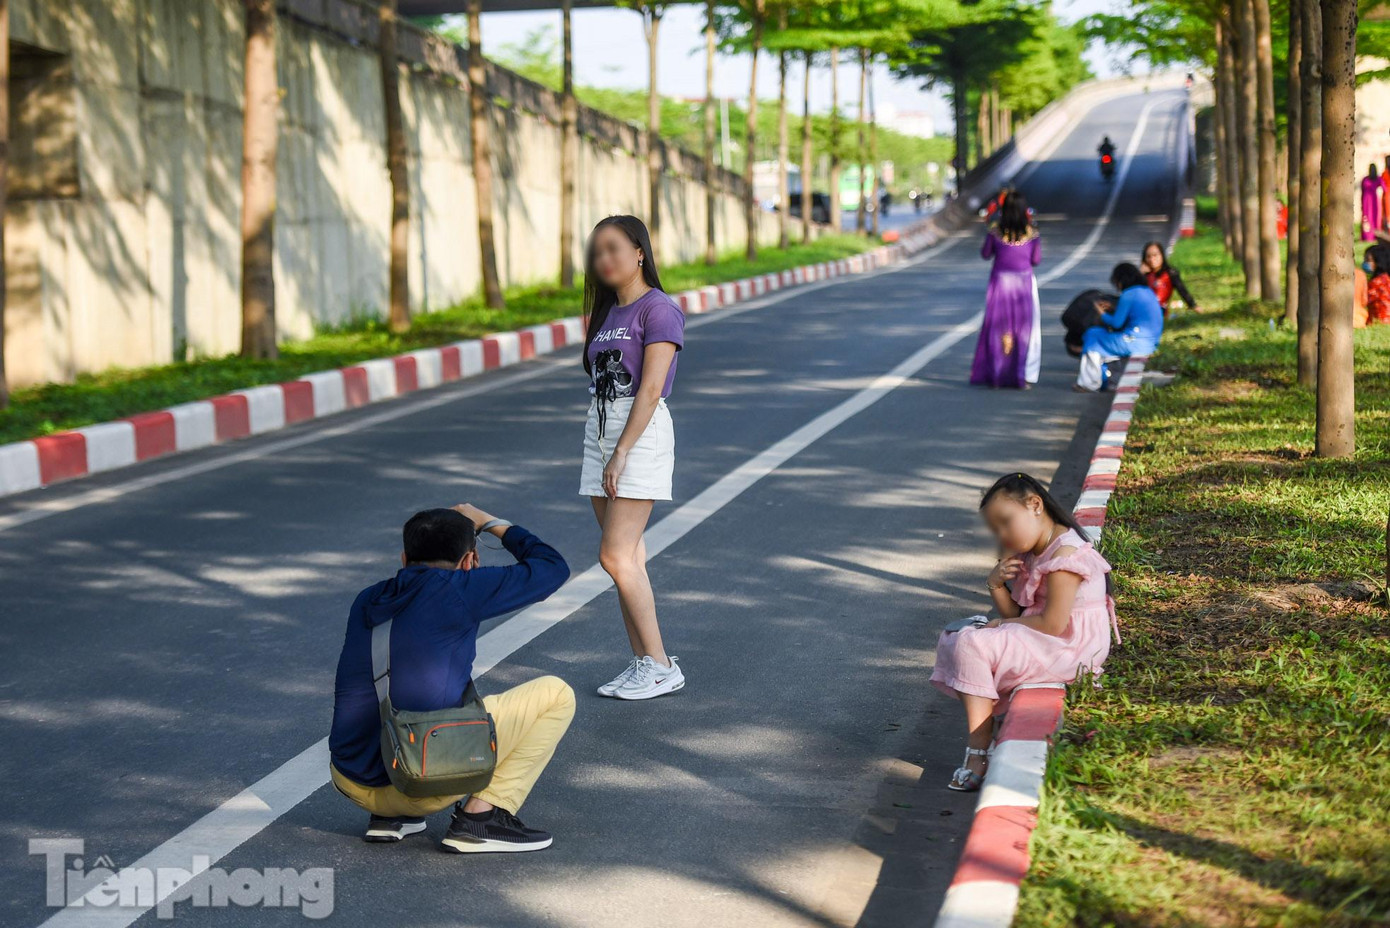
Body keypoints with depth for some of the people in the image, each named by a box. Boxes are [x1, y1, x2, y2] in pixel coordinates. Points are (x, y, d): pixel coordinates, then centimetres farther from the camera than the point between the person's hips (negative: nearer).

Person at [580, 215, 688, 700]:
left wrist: (621, 452, -20)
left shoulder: (658, 309, -9)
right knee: (627, 556, 7)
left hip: (642, 433, -8)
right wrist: (605, 451, 11)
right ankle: (642, 662, 11)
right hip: (599, 431, 8)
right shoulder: (607, 313, 15)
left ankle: (661, 665, -5)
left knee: (615, 555, -12)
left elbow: (651, 387, -16)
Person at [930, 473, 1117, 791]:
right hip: (1043, 644, 11)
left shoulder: (1065, 554, -18)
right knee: (955, 639, 10)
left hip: (1067, 651, -11)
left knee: (972, 645, -23)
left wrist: (1004, 624, -11)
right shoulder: (1032, 556, 15)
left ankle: (978, 754, -20)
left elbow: (1053, 624, -24)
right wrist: (996, 584, -6)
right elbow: (1015, 613, 12)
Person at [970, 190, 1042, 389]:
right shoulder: (1031, 233, -7)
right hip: (1024, 283, 0)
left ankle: (995, 375, 10)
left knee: (998, 328, 10)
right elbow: (1036, 259, -1)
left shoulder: (995, 231, -8)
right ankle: (1024, 376, 4)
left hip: (1000, 282, 1)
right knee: (1025, 328, 7)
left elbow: (985, 254, 4)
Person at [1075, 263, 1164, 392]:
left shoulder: (1128, 295, -13)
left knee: (1093, 334, 5)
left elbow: (1117, 323, -9)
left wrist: (1103, 315, 9)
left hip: (1135, 345, -9)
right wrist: (1113, 308, 23)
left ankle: (1089, 383, 9)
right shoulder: (1148, 292, 13)